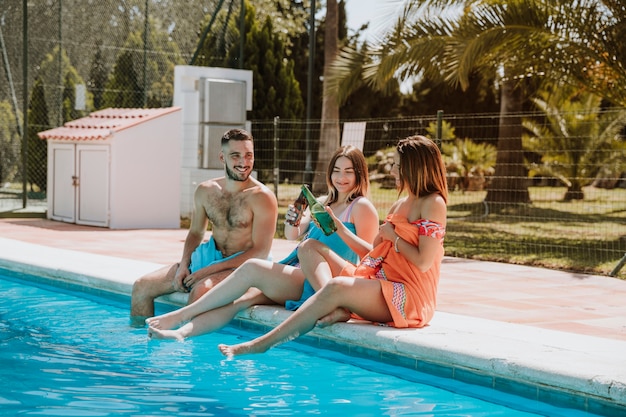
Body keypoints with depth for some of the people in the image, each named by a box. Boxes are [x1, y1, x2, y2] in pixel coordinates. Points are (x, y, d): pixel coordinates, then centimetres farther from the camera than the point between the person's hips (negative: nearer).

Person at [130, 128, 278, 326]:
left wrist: (209, 270, -18)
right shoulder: (205, 191, 4)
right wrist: (184, 265, -3)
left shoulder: (262, 197, -14)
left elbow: (261, 252, -16)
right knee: (142, 286, -3)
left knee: (200, 291, -36)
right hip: (208, 257, 6)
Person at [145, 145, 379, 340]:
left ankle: (180, 316, -20)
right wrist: (292, 219, -7)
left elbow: (368, 254, -11)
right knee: (244, 297, -19)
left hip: (316, 283, -7)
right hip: (296, 275, 7)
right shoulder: (322, 203, 22)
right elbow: (292, 235, 15)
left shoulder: (362, 207, 1)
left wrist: (337, 226, -22)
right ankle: (181, 333, -35)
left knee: (252, 268, -23)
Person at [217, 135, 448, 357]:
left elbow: (424, 262, -17)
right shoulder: (399, 205, 18)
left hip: (409, 297, -10)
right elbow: (373, 254, 15)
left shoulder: (433, 204, -8)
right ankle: (334, 307, -27)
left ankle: (261, 344, -33)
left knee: (336, 287, -34)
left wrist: (393, 236, -8)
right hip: (377, 282, 10)